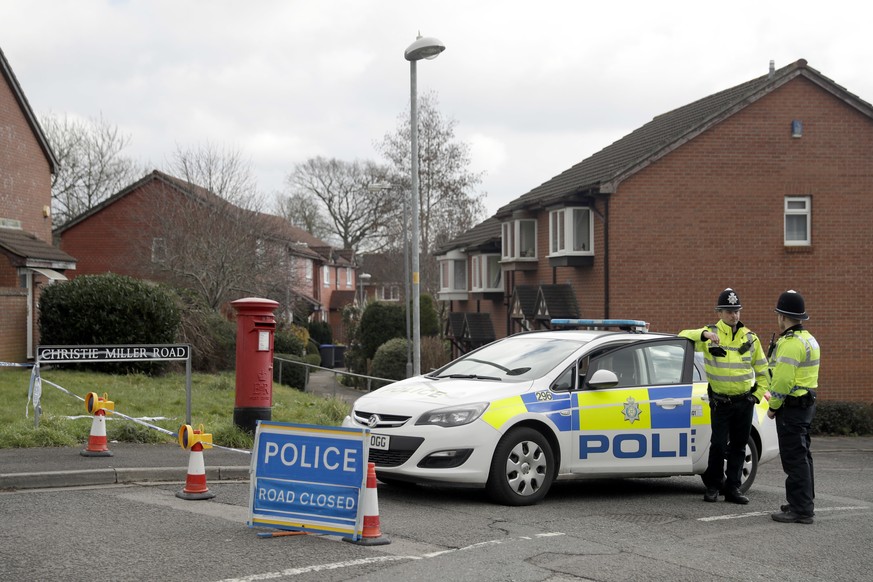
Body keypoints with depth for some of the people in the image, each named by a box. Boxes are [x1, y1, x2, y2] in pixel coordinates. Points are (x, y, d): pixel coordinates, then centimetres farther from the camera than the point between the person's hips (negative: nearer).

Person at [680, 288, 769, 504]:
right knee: (718, 445, -4)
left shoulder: (750, 338, 6)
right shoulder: (710, 335, -2)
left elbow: (763, 370, 13)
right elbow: (683, 336, -13)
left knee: (738, 446, 7)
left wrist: (757, 395, 3)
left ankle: (733, 488, 14)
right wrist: (704, 334, -28)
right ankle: (713, 486, 13)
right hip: (720, 402, -3)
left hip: (745, 401, 3)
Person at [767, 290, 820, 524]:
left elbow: (782, 381, -23)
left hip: (792, 407, -10)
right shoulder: (808, 339, 14)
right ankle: (805, 502, 27)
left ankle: (801, 510, -6)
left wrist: (773, 406, -10)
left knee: (794, 458, -7)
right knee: (801, 456, 18)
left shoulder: (790, 344, -19)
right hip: (807, 402, 10)